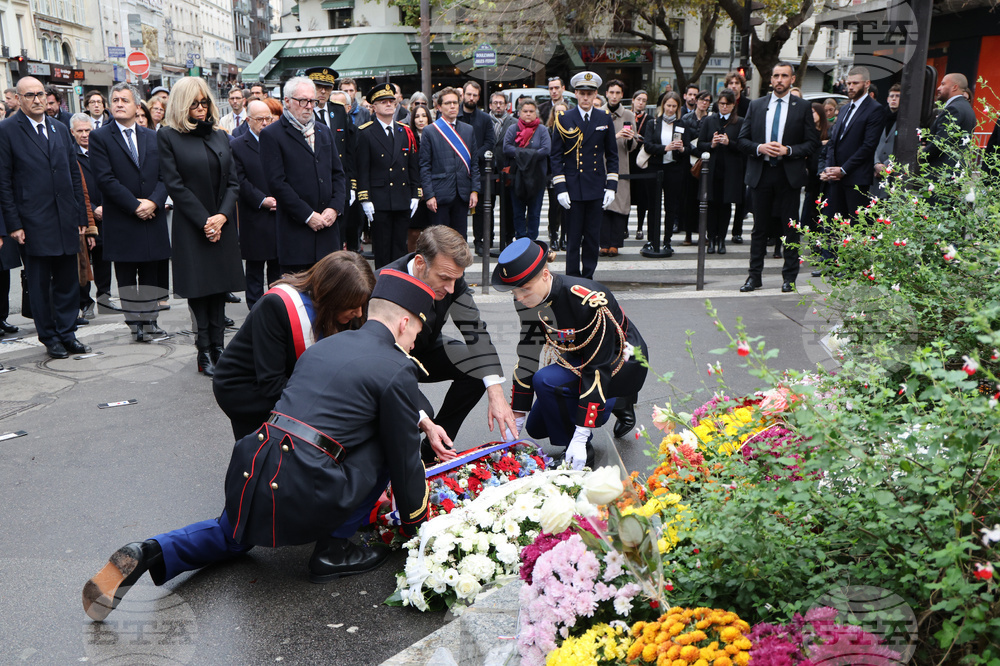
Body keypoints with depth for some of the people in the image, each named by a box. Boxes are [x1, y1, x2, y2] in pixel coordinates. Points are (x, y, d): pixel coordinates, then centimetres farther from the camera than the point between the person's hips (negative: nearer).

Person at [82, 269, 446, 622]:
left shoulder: (323, 345, 19)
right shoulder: (397, 370, -4)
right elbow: (405, 461, 2)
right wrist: (415, 524, 18)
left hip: (249, 471, 7)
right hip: (303, 495, -7)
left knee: (232, 535, 36)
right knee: (385, 446, 11)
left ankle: (150, 554, 9)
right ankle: (333, 549, 12)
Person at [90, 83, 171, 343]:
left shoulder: (153, 137, 12)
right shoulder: (100, 137, 0)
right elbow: (105, 178, -9)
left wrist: (154, 201, -11)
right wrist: (135, 205, -15)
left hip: (152, 216, 3)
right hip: (121, 221, -3)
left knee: (151, 274, 7)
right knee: (127, 277, 3)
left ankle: (149, 323, 15)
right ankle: (134, 325, 10)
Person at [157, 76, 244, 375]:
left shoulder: (221, 137, 13)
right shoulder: (168, 136, 0)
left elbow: (233, 182, 8)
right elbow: (174, 184, -6)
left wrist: (222, 216, -8)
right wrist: (204, 221, -11)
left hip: (222, 225, 4)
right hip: (191, 227, -4)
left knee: (219, 287, 5)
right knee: (199, 289, -1)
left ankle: (217, 347, 11)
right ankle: (205, 352, 6)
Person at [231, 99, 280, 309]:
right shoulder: (237, 145, -1)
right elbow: (240, 181, -6)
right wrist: (262, 200, -15)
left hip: (280, 213, 3)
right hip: (254, 217, -3)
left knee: (278, 266, 10)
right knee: (254, 268, 5)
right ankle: (255, 310, 13)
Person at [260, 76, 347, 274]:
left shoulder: (324, 131, 18)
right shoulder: (271, 135, -2)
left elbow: (338, 173, 16)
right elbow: (277, 182, -9)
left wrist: (335, 207, -1)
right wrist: (307, 215, -13)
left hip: (328, 227, 5)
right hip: (296, 231, -5)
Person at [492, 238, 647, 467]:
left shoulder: (590, 300, -35)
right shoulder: (528, 300, -14)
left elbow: (598, 369, -33)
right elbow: (527, 357, -6)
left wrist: (580, 438, -33)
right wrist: (516, 422, -6)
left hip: (620, 363, -8)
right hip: (579, 359, 8)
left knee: (546, 381, -31)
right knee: (536, 428, 10)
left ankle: (583, 451, -11)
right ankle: (617, 403, 22)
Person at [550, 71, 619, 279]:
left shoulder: (605, 119, 8)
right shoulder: (564, 119, 2)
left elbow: (612, 155, 10)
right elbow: (556, 156, 1)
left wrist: (611, 186, 2)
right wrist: (560, 188, -7)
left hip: (596, 188, 2)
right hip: (573, 188, -2)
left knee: (593, 237, 6)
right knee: (573, 238, -1)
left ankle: (588, 278, 16)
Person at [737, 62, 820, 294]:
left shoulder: (803, 107, 4)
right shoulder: (756, 105, 10)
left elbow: (813, 143, 2)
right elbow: (743, 139, 8)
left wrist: (788, 150, -13)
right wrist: (760, 148, -11)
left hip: (789, 174, -1)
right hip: (761, 173, 2)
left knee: (790, 228, 2)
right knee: (759, 227, 6)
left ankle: (789, 277, 11)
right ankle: (755, 276, 12)